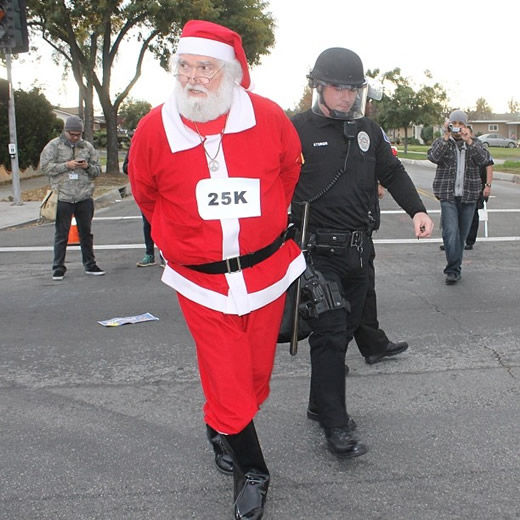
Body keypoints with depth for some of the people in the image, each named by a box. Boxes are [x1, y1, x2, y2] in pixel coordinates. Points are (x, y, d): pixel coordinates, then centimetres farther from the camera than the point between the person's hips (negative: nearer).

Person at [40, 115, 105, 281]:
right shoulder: (54, 146, 0)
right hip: (63, 197, -3)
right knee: (61, 234, 3)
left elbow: (97, 170, 12)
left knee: (86, 233, 12)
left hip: (85, 197, 3)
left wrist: (88, 166, -10)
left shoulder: (87, 147, 10)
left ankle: (90, 265, 22)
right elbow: (45, 166, -7)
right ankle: (58, 268, 12)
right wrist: (67, 165, -15)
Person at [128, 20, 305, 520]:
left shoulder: (269, 118, -10)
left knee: (255, 375, 16)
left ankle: (222, 431, 46)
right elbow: (146, 195, 9)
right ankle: (250, 472, 25)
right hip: (202, 281, -1)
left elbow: (290, 173, 10)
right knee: (227, 382, 2)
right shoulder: (153, 130, -10)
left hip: (267, 269, 2)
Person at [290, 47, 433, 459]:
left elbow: (392, 172, 19)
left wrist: (417, 210, 5)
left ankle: (321, 403, 30)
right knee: (330, 333, -7)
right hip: (318, 249, -6)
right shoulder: (298, 129, -6)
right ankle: (336, 425, 2)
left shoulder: (368, 130, 11)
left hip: (358, 246, 6)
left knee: (345, 329, 13)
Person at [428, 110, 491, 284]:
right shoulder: (441, 142, 4)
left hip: (468, 196, 2)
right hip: (448, 196, -2)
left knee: (462, 235, 8)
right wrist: (446, 137, -22)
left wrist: (469, 141, -19)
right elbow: (433, 157, -16)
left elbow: (484, 160, -10)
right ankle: (454, 270, -8)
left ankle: (453, 269, 21)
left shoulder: (475, 144, 8)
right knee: (451, 233, -15)